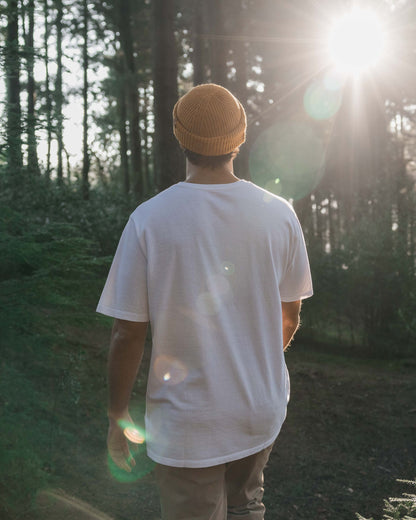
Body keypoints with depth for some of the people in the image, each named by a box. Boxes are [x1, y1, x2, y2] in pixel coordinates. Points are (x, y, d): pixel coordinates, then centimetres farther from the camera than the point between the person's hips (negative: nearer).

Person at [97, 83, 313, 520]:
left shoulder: (149, 220, -15)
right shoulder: (279, 214, -6)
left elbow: (128, 335, -13)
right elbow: (290, 316, 5)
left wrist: (117, 417, 1)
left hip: (186, 421, -3)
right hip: (262, 410, 3)